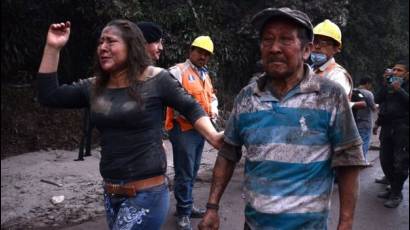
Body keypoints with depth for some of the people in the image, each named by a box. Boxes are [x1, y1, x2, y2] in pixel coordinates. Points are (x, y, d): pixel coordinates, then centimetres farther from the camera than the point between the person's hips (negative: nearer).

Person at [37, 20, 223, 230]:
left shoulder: (156, 79, -9)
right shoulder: (94, 87, 6)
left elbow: (191, 108, -2)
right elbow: (48, 96, 6)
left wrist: (213, 137, -17)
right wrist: (53, 47, 0)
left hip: (146, 193, -6)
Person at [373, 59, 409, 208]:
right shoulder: (389, 85, 16)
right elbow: (377, 100, 4)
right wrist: (385, 85, -3)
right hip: (386, 127, 6)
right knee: (385, 161, 10)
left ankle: (396, 194, 5)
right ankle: (393, 188, 24)